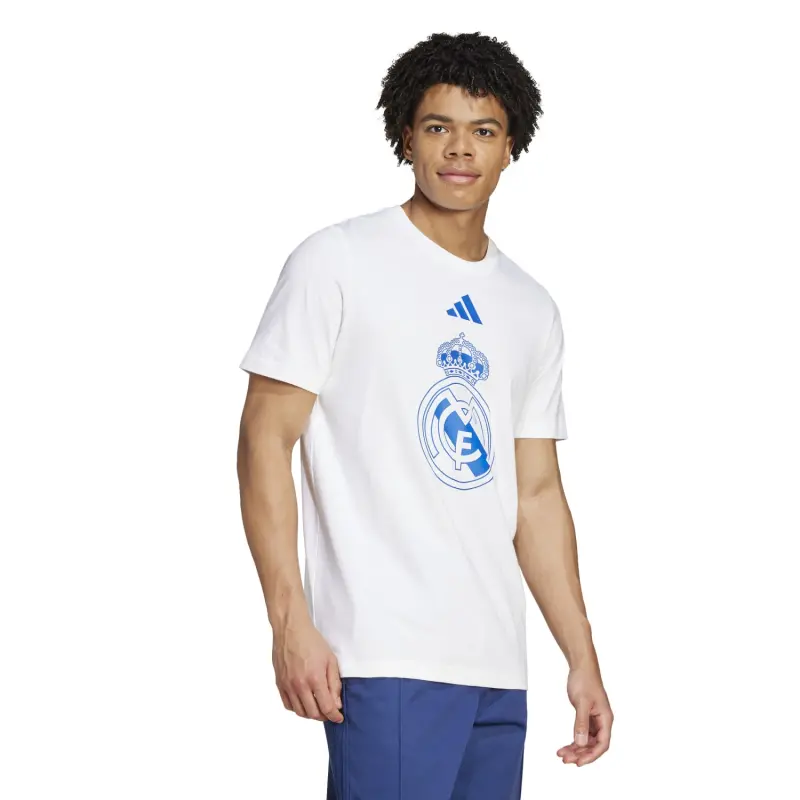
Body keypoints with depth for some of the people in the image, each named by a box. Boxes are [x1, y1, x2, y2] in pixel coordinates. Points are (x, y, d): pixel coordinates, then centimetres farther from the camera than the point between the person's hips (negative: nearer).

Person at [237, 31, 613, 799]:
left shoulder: (532, 309, 17)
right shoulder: (337, 264, 0)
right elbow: (265, 439, -4)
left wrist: (582, 657, 14)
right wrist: (290, 621, -14)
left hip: (498, 669, 6)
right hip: (386, 656, -6)